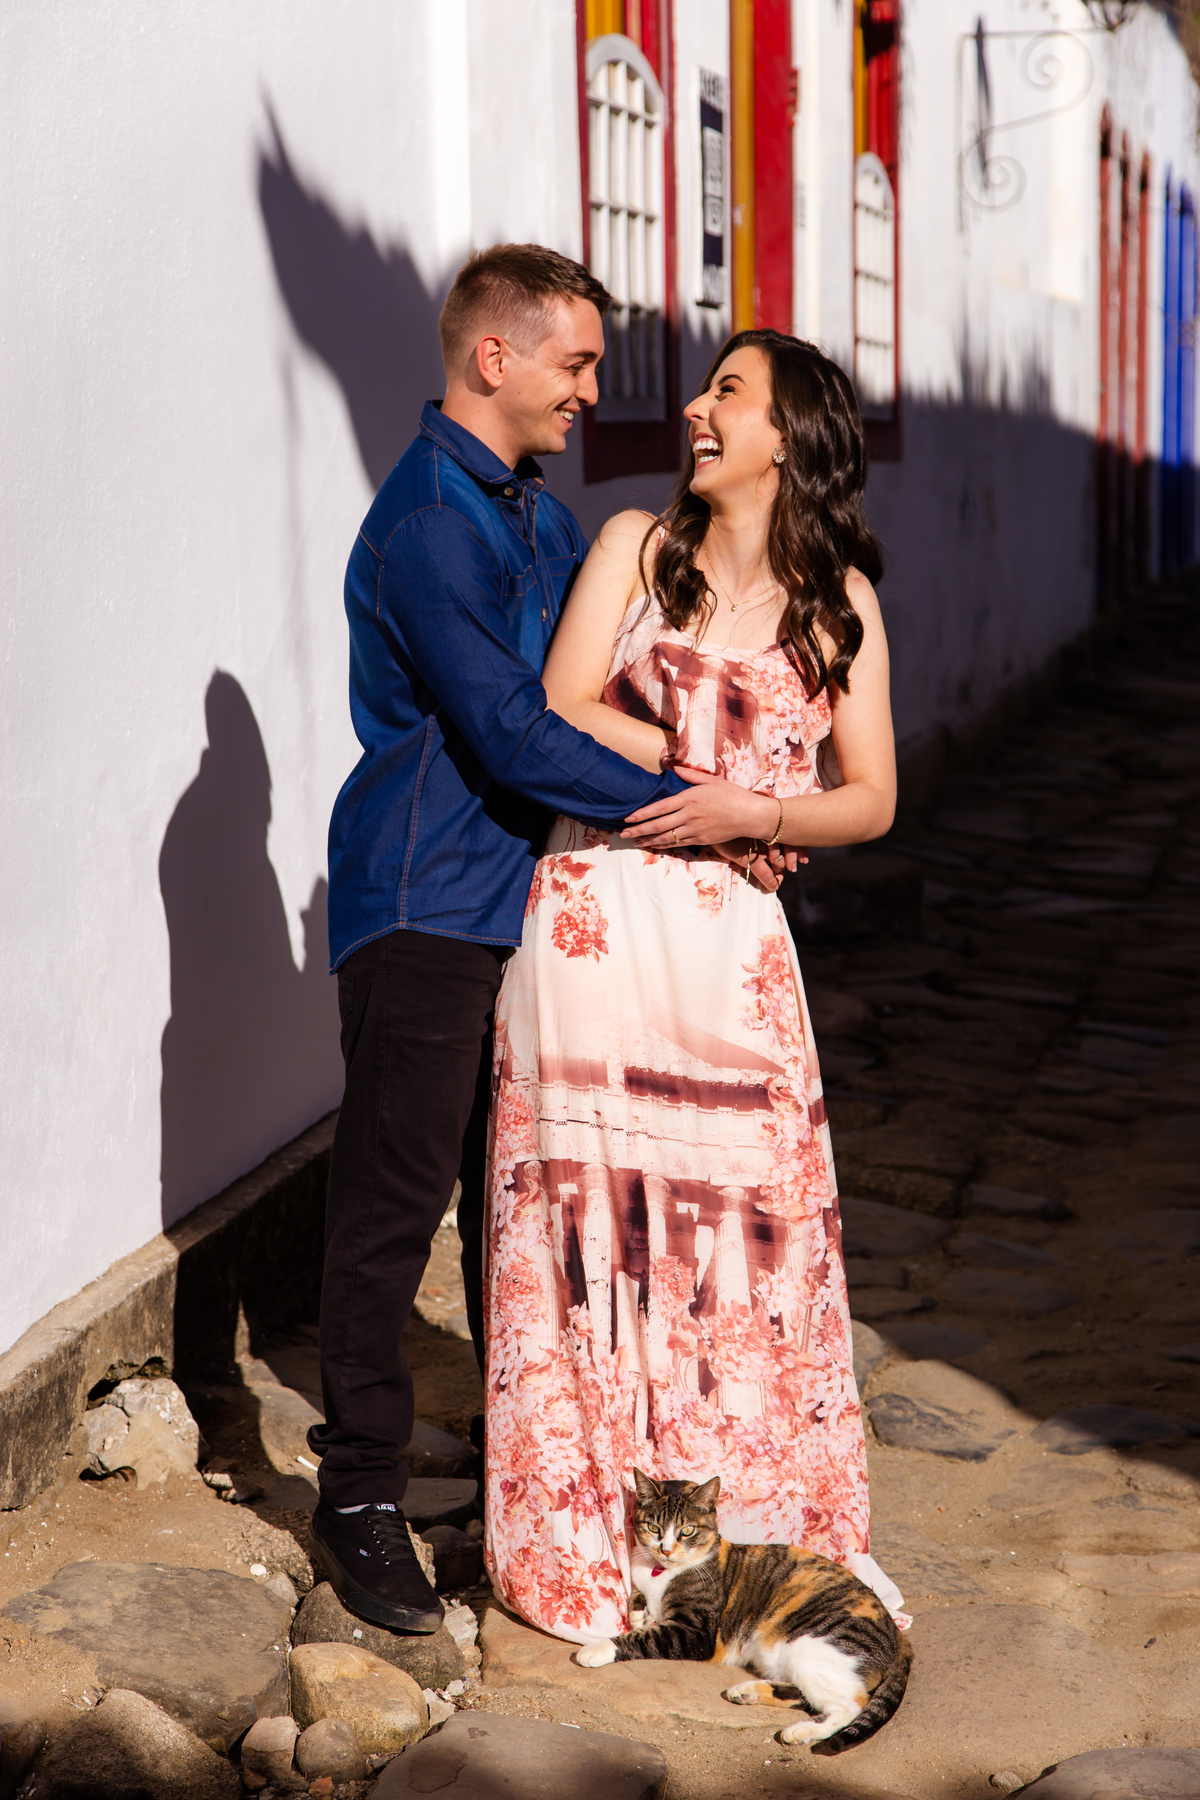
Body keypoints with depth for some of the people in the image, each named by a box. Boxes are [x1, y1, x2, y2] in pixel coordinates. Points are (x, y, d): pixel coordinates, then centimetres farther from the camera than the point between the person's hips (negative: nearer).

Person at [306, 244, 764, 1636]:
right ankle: (359, 1499, 7)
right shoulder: (426, 521, -16)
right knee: (395, 1199, -3)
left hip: (513, 896, 9)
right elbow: (513, 737, -21)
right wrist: (687, 806, -16)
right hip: (422, 907, -9)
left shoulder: (537, 517, 13)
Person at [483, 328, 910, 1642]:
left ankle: (744, 1518, 13)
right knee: (591, 1202, 1)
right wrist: (700, 767, -6)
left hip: (734, 936, 1)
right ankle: (587, 1524, 11)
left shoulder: (841, 603, 9)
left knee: (749, 1213, 0)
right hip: (595, 912, -1)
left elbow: (871, 799, 6)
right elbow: (556, 715, -2)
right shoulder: (634, 547, 7)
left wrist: (752, 810, -10)